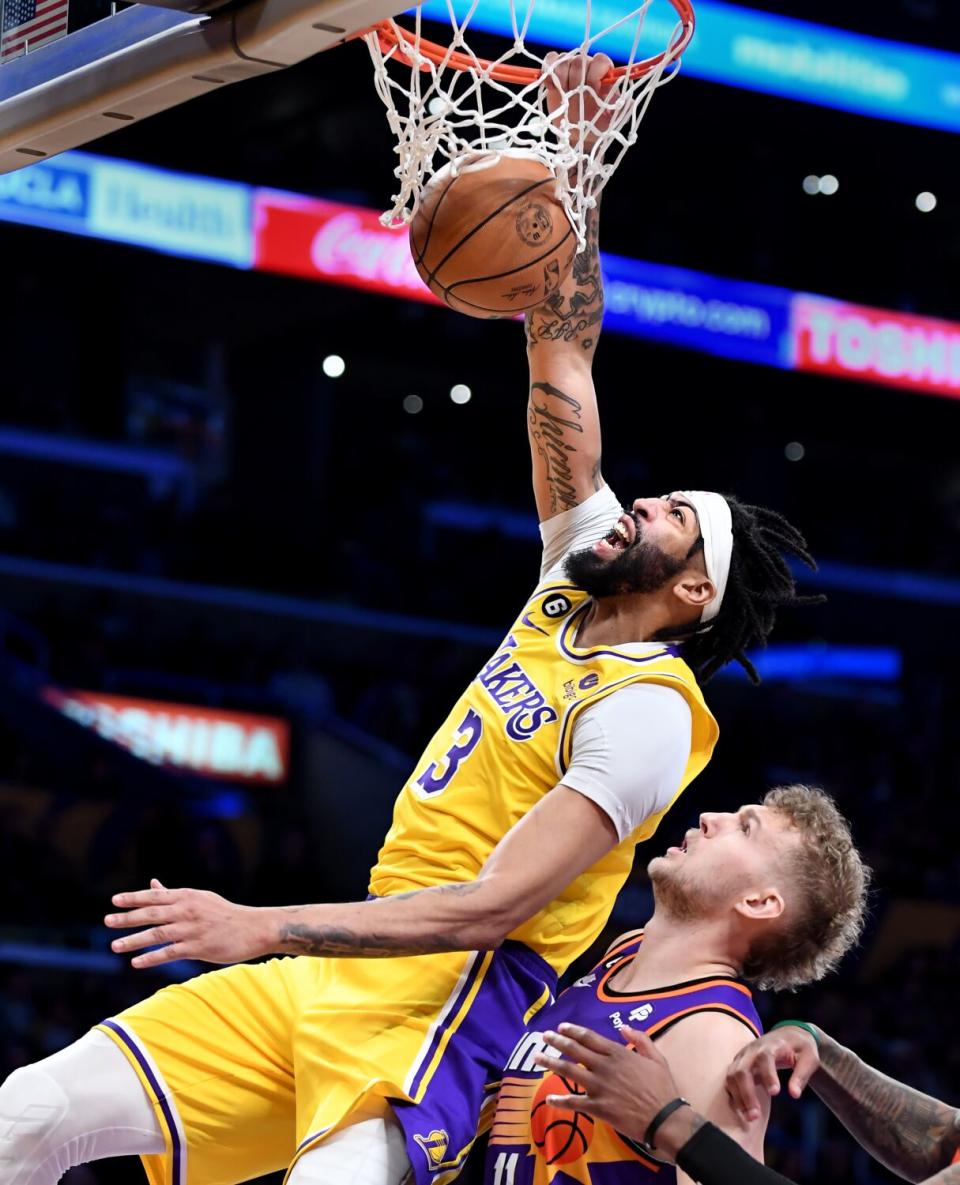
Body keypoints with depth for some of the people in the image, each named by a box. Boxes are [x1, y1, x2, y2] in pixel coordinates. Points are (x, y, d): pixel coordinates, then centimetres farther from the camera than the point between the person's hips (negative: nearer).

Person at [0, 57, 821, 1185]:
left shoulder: (646, 712, -12)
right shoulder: (578, 577, 14)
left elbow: (492, 907, -20)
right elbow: (560, 367, 17)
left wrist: (262, 928, -24)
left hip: (450, 999, -9)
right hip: (348, 968, 9)